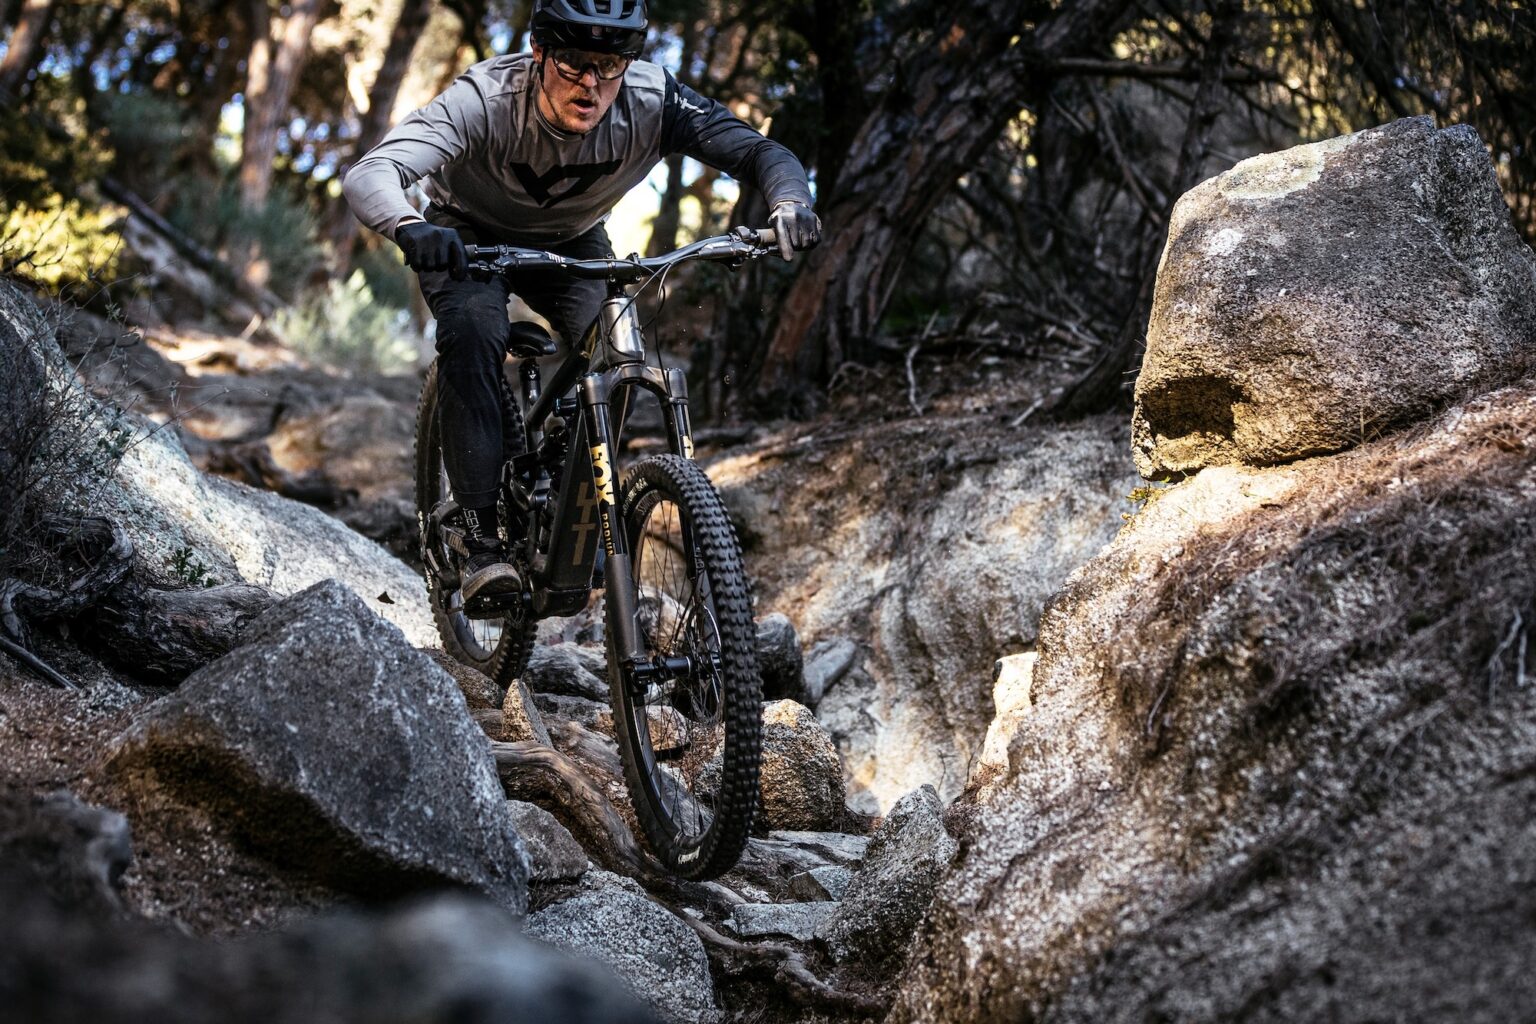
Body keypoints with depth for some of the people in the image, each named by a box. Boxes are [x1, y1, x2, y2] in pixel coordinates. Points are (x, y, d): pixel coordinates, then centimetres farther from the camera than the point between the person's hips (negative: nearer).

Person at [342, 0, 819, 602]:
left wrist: (791, 201, -54)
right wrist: (410, 227, -69)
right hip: (471, 235, -3)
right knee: (473, 336, -33)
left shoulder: (651, 101, -30)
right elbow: (368, 175, -46)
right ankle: (482, 541, -27)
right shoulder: (484, 101, -36)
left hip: (572, 242, 3)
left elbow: (757, 151, -30)